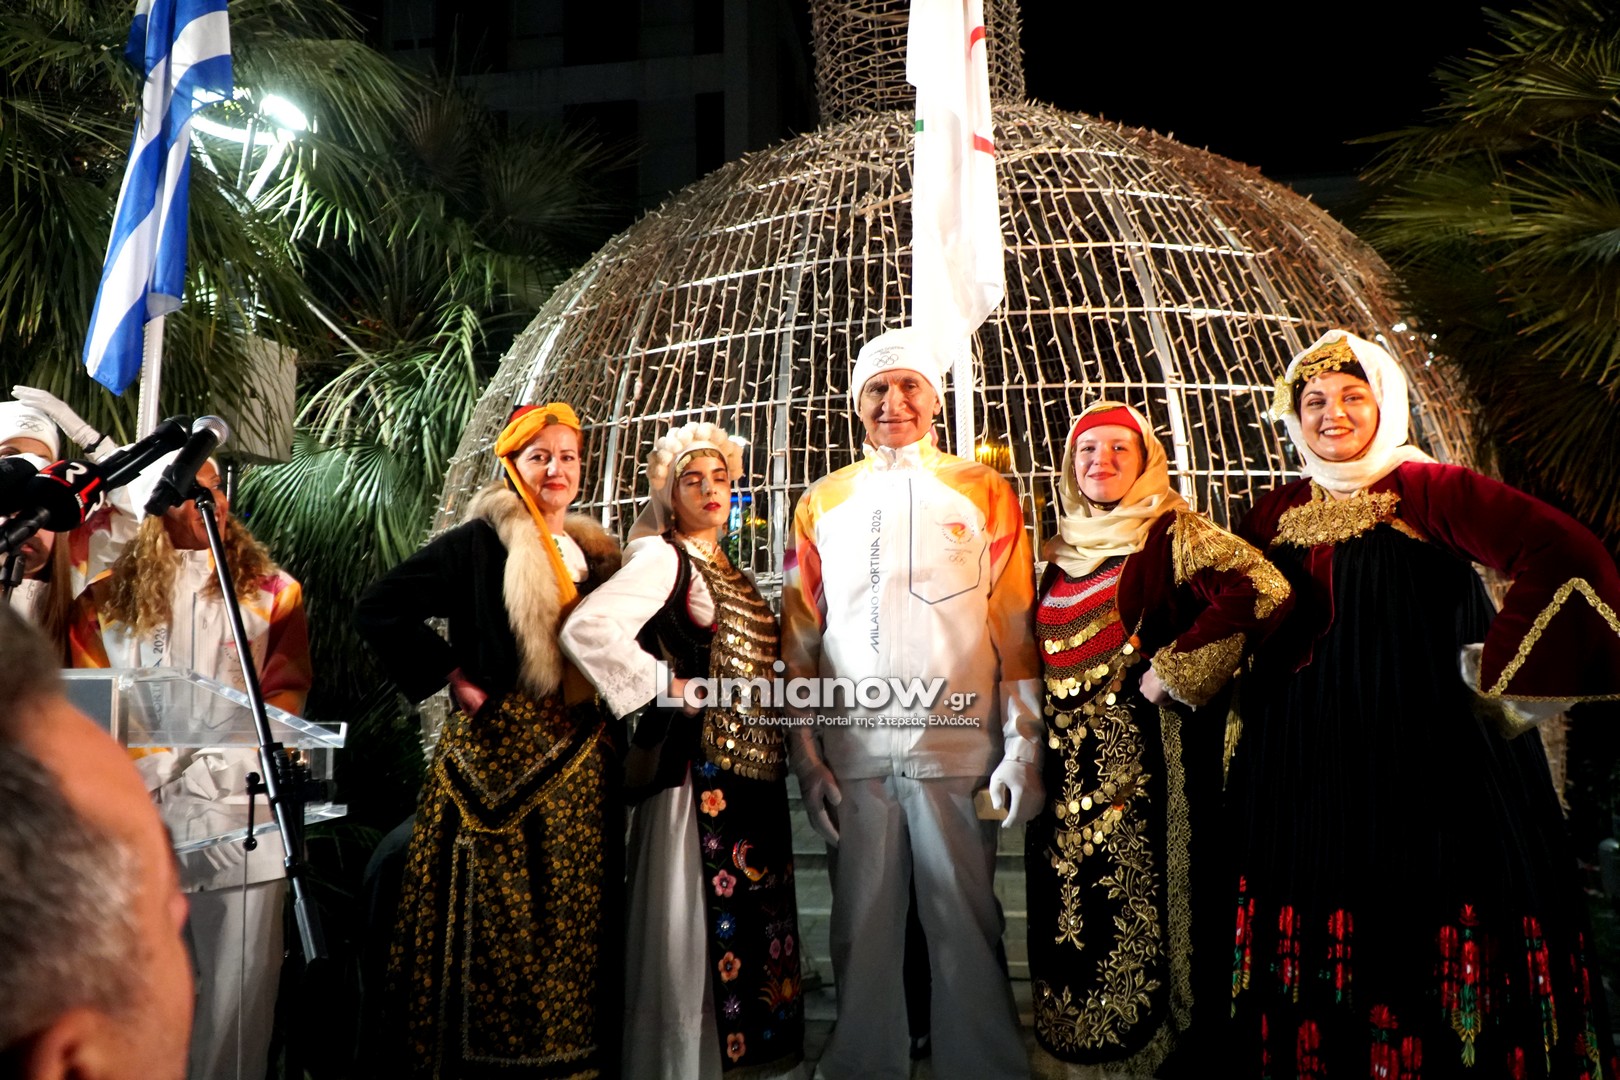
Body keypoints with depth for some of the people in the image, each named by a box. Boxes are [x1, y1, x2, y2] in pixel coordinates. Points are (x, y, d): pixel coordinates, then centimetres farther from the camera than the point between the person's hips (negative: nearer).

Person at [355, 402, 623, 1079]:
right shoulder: (480, 542, -3)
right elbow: (380, 609, -8)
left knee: (572, 926, 8)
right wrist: (454, 677, -9)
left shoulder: (595, 554, 14)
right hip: (498, 755, -5)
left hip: (578, 763, 5)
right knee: (494, 924, -2)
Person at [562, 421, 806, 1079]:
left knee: (755, 920, 12)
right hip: (702, 771, -8)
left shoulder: (729, 574, 18)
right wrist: (668, 686, -16)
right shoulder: (664, 560, -6)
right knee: (701, 928, -3)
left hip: (754, 773, 8)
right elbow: (585, 629, -21)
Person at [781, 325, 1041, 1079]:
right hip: (855, 754, 2)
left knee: (965, 927, 3)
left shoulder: (984, 492, 5)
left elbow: (1017, 629, 2)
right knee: (863, 929, 9)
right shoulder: (822, 502, 11)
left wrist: (1023, 749, -4)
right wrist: (805, 755, 4)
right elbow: (800, 640, 9)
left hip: (958, 750, -2)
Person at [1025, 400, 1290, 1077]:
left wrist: (1173, 671, -17)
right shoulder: (1061, 550, 13)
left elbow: (1263, 592, -20)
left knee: (1135, 903, -3)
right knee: (1067, 904, 12)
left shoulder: (1173, 534, -6)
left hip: (1138, 762, -6)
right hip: (1065, 764, 6)